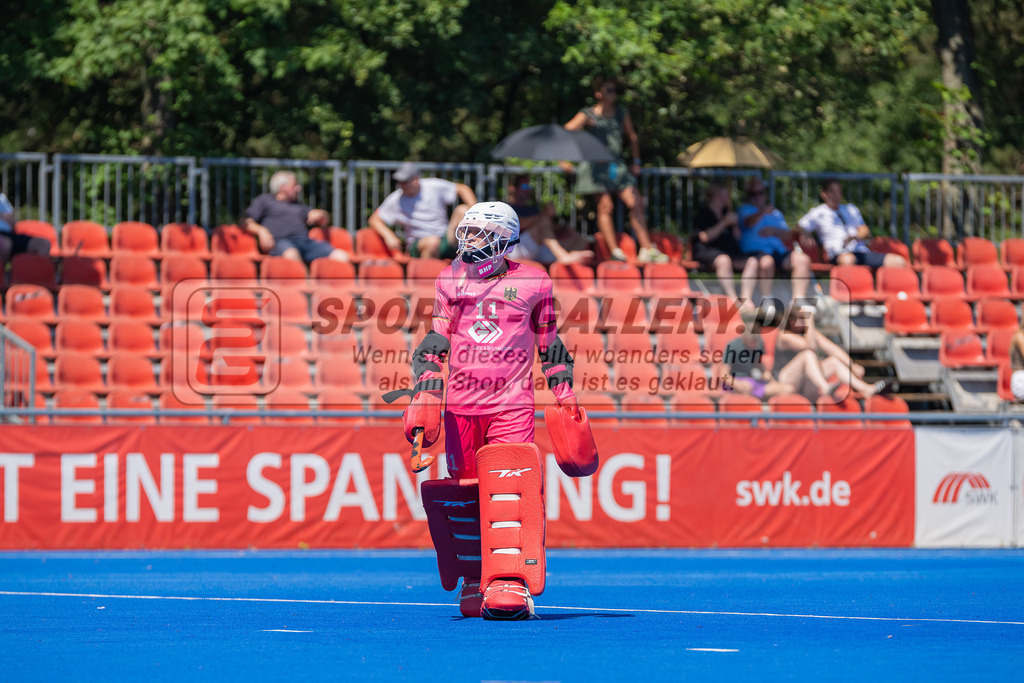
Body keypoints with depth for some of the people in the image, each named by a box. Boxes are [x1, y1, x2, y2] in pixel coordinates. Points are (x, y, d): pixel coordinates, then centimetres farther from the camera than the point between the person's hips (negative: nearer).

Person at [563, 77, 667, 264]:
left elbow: (632, 138, 26)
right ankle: (614, 251, -9)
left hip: (616, 166, 5)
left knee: (635, 204, -5)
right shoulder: (588, 115, 0)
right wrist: (564, 161, -11)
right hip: (596, 166, -5)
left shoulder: (621, 113, 14)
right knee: (605, 206, -10)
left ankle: (647, 250, -4)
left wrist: (636, 161, 18)